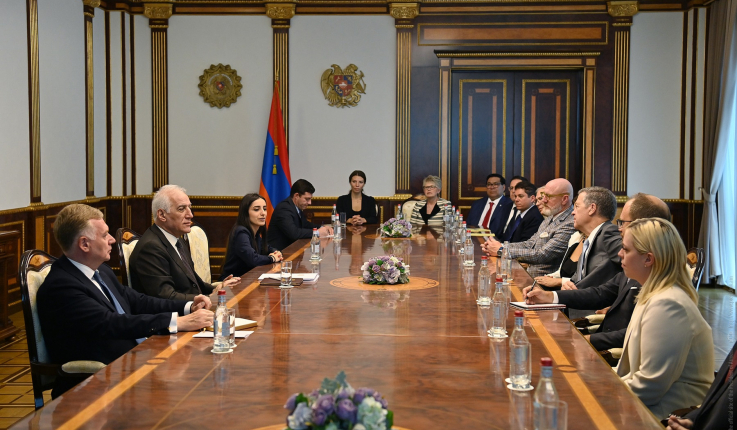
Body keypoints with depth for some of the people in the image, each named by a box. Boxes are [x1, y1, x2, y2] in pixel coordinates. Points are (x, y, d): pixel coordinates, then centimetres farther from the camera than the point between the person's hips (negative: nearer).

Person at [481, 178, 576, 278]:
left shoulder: (569, 225, -18)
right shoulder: (550, 219, 15)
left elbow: (541, 255, -21)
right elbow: (529, 244, 16)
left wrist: (501, 250, -15)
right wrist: (499, 246, -1)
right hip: (528, 274, 9)